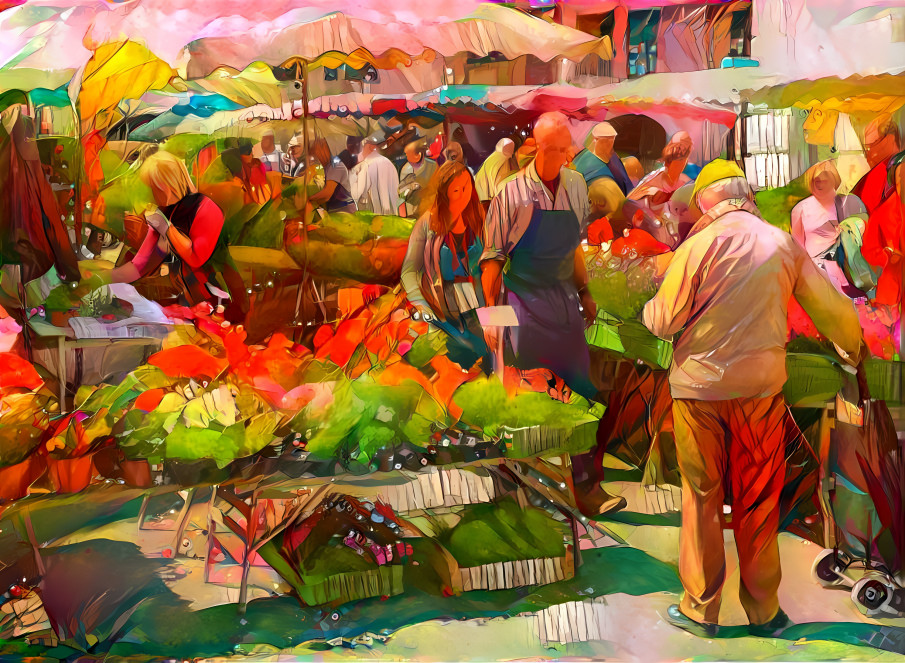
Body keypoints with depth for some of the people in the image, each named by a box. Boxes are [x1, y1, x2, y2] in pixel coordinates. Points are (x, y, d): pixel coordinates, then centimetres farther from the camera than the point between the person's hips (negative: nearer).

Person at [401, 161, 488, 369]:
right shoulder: (428, 223, -1)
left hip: (474, 312, 2)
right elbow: (409, 270, -1)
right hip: (438, 311, -2)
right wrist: (422, 308, -14)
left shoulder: (478, 220, 7)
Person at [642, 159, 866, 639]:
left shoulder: (698, 245, -10)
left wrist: (649, 307, 14)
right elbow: (833, 310, 7)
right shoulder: (784, 245, 1)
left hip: (699, 386, -2)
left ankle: (701, 609, 18)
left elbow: (663, 322, -10)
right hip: (762, 384, 3)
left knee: (702, 496, 9)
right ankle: (763, 611, 22)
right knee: (760, 500, 12)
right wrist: (852, 352, 26)